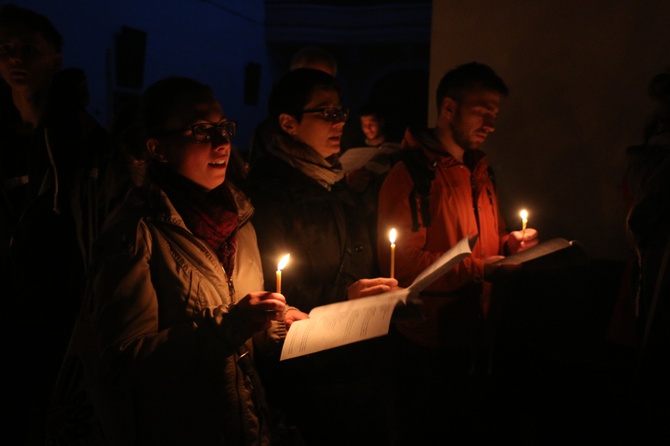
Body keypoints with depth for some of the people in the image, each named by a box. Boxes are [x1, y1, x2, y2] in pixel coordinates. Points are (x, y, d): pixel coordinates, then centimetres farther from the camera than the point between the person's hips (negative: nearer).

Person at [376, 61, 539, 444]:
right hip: (425, 348, -8)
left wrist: (512, 243, 0)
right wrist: (479, 269, -22)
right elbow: (402, 265, -23)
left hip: (473, 337, 8)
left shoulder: (480, 172, 11)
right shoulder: (411, 174, -17)